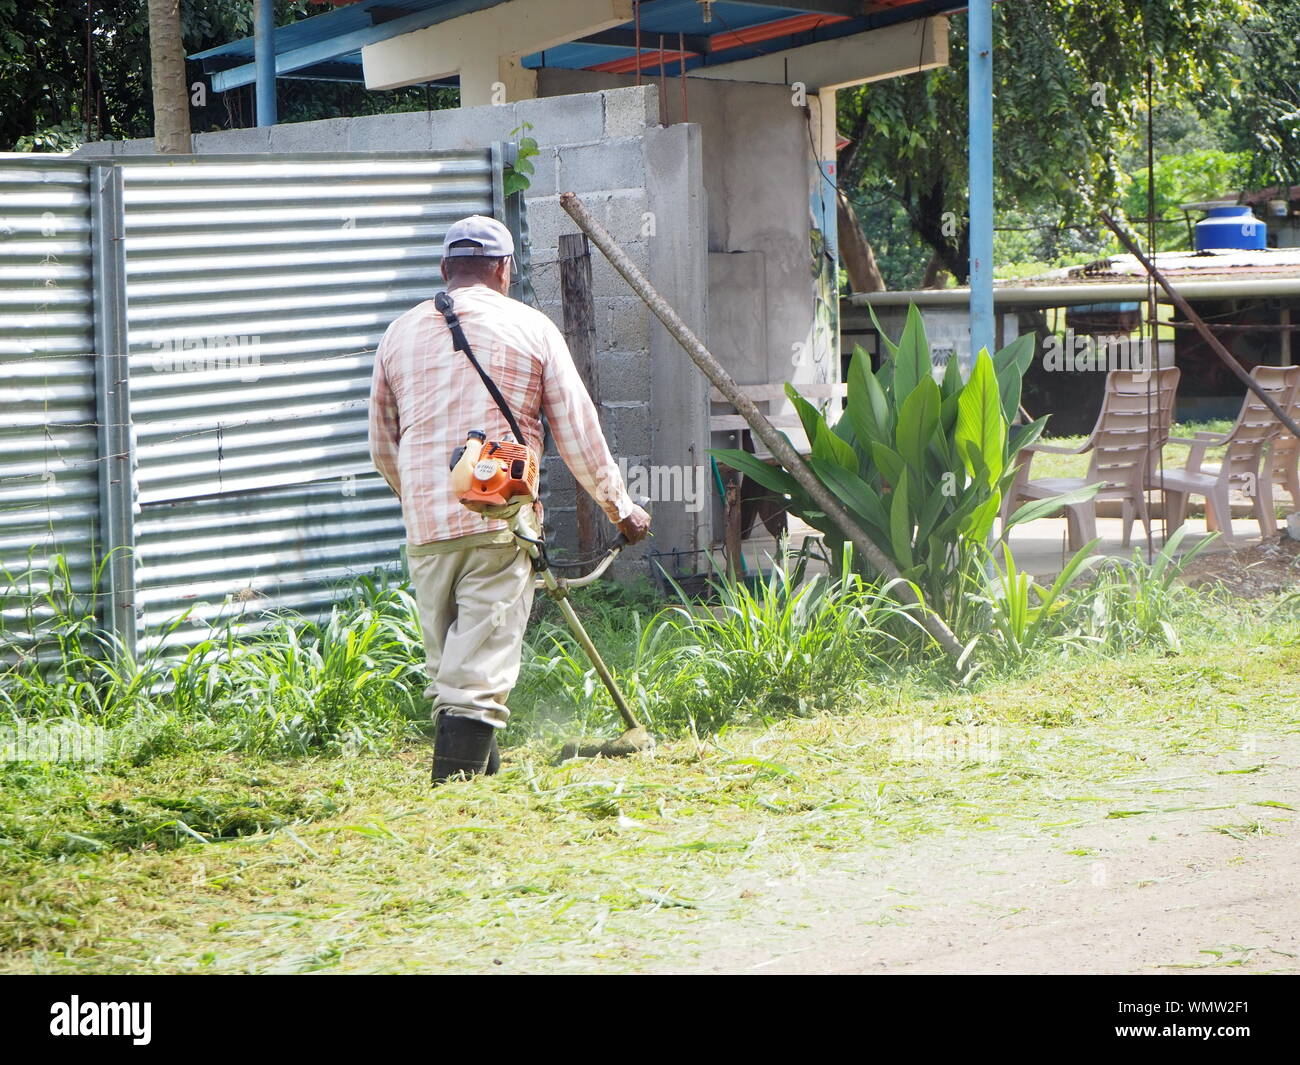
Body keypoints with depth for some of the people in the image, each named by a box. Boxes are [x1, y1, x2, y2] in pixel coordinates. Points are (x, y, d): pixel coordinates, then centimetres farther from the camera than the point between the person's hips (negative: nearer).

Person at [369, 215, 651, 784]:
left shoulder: (399, 334, 13)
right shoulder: (530, 327, 3)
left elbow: (382, 447, 19)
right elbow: (578, 433, 3)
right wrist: (620, 507, 15)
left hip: (425, 526, 4)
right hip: (502, 522, -3)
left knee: (448, 666, 14)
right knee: (481, 671, -6)